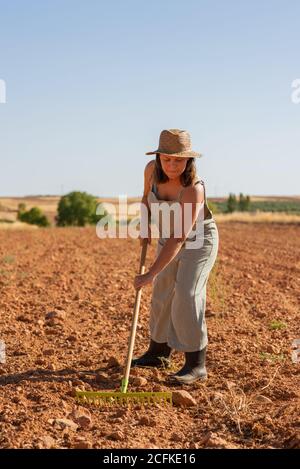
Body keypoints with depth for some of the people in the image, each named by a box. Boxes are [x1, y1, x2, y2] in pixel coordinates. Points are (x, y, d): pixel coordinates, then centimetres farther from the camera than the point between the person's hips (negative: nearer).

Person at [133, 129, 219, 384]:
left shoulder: (193, 189, -36)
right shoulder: (152, 169, -16)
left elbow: (178, 239, -39)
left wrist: (152, 274, -40)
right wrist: (145, 224, -4)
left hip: (198, 241, -7)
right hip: (169, 239, 7)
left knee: (187, 296, -21)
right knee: (162, 295, 16)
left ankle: (196, 364, -13)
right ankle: (159, 352, 34)